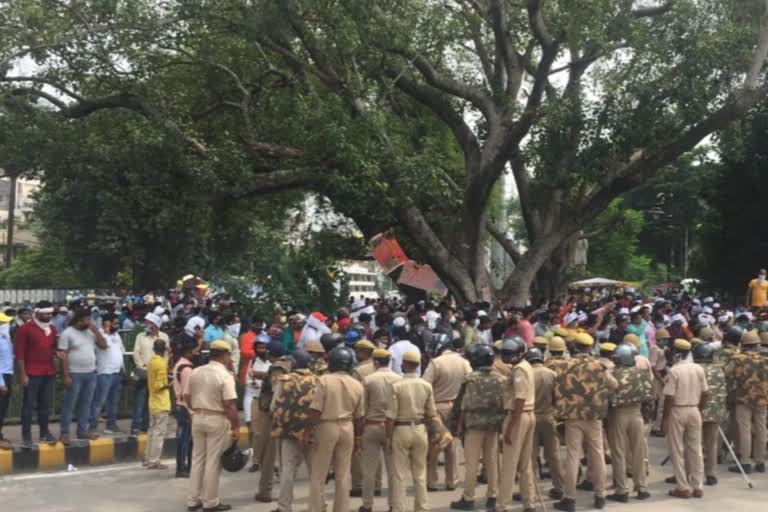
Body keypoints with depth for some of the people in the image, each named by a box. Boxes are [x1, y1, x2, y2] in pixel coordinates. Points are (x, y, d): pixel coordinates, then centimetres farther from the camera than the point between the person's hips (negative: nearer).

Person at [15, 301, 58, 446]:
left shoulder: (52, 329, 11)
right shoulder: (25, 328, -7)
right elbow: (19, 353, -9)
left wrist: (57, 352, -1)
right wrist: (22, 374, -13)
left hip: (49, 373, 5)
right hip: (32, 374, -5)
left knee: (44, 404, 13)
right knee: (28, 405, 2)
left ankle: (44, 432, 21)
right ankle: (26, 435, 8)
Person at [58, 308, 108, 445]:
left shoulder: (90, 332, 10)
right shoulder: (67, 334, -7)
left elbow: (104, 346, 6)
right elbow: (63, 356, -10)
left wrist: (96, 331, -4)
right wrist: (66, 376, -16)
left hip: (91, 374, 6)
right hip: (75, 374, -6)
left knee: (86, 404, 11)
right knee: (69, 405, -1)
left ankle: (82, 431, 19)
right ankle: (64, 434, 5)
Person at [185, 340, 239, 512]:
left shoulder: (196, 372, 5)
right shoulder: (225, 376, -15)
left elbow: (187, 397, 10)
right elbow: (230, 405, -18)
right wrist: (236, 427, -12)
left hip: (198, 418, 6)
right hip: (217, 420, -6)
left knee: (197, 459, 14)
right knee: (213, 461, 2)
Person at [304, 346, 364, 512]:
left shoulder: (325, 380, -10)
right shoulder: (357, 385, 4)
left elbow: (315, 411, -14)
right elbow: (358, 416, 9)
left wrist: (307, 432, -7)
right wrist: (357, 437, 19)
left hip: (326, 427, -4)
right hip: (347, 428, 4)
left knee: (318, 475, 5)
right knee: (343, 475, 11)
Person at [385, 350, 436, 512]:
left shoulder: (397, 386, -13)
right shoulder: (426, 385, -2)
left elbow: (391, 416, -12)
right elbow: (431, 414, 3)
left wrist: (388, 438, -5)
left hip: (401, 430, -4)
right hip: (420, 429, 4)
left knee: (399, 474, 5)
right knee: (420, 473, 14)